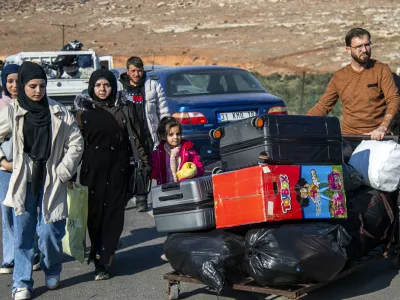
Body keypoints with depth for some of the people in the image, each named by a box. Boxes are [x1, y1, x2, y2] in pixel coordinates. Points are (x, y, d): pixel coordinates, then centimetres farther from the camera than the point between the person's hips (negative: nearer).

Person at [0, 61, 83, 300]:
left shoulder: (60, 113, 1)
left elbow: (76, 142, 2)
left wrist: (64, 170, -3)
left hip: (51, 183, -1)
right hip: (24, 182, 1)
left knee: (49, 232, 0)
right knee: (23, 234, 3)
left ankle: (52, 273, 26)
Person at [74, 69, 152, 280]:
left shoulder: (125, 107, 4)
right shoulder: (83, 109, 5)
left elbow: (139, 135, 6)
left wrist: (146, 162, 4)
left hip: (118, 168, 0)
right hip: (93, 168, 0)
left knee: (114, 213, -1)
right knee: (94, 213, 2)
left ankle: (102, 259, 5)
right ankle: (101, 259, 15)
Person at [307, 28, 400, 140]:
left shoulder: (381, 70, 1)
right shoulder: (339, 77, 8)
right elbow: (323, 106, 12)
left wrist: (382, 128, -23)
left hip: (376, 137, -2)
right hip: (348, 136, 2)